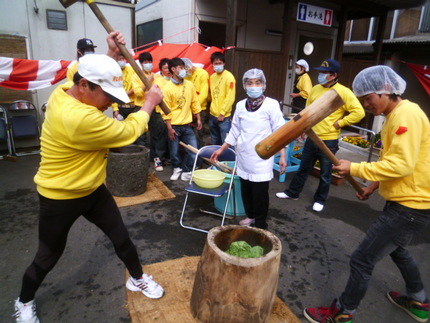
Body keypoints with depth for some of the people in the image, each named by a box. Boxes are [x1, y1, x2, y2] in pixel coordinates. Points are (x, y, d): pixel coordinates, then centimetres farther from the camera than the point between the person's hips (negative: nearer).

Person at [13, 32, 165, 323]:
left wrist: (112, 55, -2)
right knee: (48, 257, 16)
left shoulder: (64, 92, -8)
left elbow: (96, 75, 13)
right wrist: (150, 104, -12)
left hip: (93, 189, 8)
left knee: (121, 236, 14)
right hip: (60, 198, -8)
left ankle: (138, 279, 37)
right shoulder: (80, 119, -37)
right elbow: (128, 132, -26)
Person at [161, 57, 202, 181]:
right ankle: (177, 169, 32)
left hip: (187, 125, 4)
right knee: (174, 151, 8)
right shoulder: (167, 88, -9)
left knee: (193, 151, 1)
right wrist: (169, 128, -13)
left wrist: (198, 119, 9)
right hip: (174, 126, -3)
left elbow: (195, 103, 11)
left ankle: (186, 170, 20)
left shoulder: (189, 85, 3)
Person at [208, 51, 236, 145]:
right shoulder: (212, 77, 10)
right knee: (215, 143, 16)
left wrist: (222, 113, -14)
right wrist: (212, 108, 7)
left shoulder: (229, 77, -11)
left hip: (224, 117, -7)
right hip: (212, 115, 7)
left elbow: (230, 98, -15)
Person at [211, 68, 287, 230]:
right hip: (243, 156, 4)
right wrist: (221, 149, 14)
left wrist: (283, 156, -12)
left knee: (260, 192, 1)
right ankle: (250, 215, 36)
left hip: (262, 158, -4)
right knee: (245, 189, 13)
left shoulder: (271, 105, -8)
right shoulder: (240, 105, 4)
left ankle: (260, 224, 19)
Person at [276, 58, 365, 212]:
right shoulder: (315, 89, 4)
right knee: (303, 168, 17)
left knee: (325, 174, 10)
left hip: (329, 141, -5)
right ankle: (292, 192, 31)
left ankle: (320, 200, 27)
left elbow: (359, 112, -14)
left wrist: (340, 123, -14)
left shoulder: (344, 92, -13)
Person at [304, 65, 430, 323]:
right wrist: (375, 185, 12)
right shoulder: (398, 115, 10)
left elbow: (402, 164, -28)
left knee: (362, 260, -3)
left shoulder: (406, 114, -21)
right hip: (406, 201, 11)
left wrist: (355, 169, -22)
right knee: (397, 250, 31)